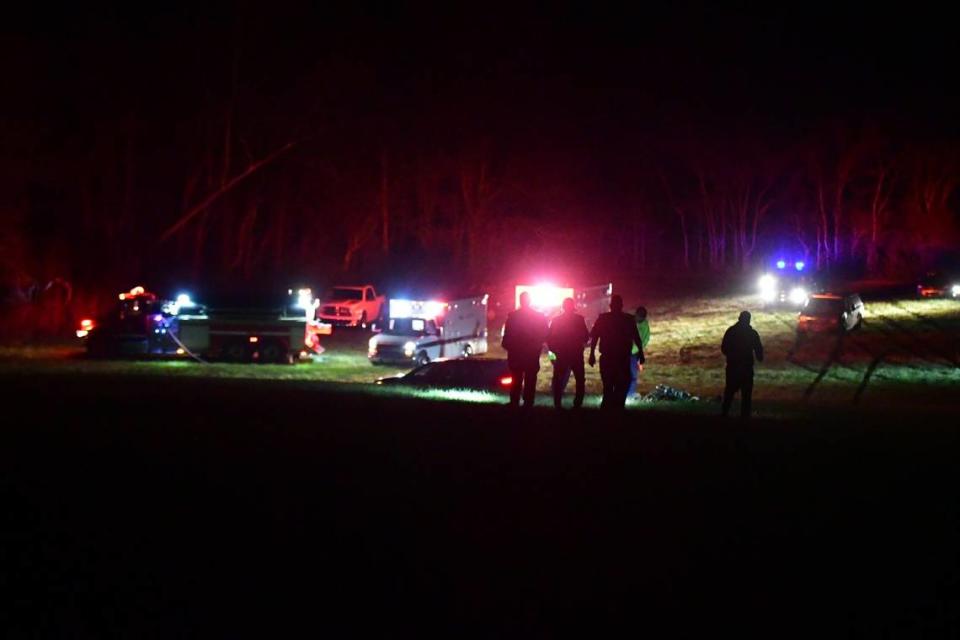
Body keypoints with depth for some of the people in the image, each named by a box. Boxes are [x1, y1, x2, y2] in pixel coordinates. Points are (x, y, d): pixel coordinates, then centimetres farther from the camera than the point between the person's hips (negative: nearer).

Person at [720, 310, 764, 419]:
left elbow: (723, 349, 0)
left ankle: (725, 413, 16)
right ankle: (745, 416, 3)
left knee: (729, 391, 15)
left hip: (732, 367, 2)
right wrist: (760, 358, 19)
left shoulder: (731, 331, -2)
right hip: (746, 368, -2)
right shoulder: (752, 333, -6)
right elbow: (758, 349, -3)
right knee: (746, 394, 5)